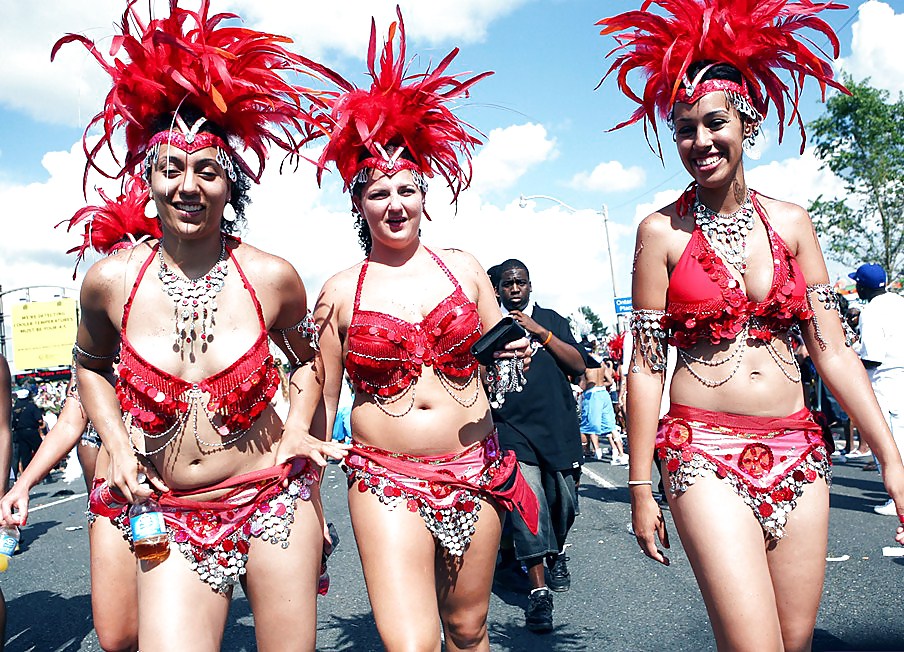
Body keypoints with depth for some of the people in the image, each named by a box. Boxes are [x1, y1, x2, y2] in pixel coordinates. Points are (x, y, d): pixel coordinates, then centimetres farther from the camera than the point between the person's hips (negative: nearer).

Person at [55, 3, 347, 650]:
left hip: (274, 501, 0)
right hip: (172, 518, 1)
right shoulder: (110, 281, -5)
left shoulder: (271, 276, -8)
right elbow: (90, 365, 17)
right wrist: (117, 444, 4)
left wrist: (296, 427, -3)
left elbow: (307, 356, 12)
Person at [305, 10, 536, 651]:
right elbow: (322, 399, 4)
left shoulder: (463, 267, 4)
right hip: (387, 482, -2)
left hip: (474, 472, 2)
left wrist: (516, 357, -10)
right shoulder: (340, 291, -1)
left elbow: (499, 364, 14)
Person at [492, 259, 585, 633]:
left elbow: (578, 366, 3)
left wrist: (540, 332, -4)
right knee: (527, 499, -15)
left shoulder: (551, 320, 14)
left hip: (557, 424, 2)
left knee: (564, 498, 6)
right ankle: (538, 590, -10)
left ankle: (557, 554, 37)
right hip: (512, 425, -2)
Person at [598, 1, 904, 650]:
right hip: (707, 454, -4)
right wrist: (640, 489, -2)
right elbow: (646, 367, -3)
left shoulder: (791, 223, 6)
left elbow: (833, 352, 6)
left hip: (797, 452, 4)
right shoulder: (661, 232, -3)